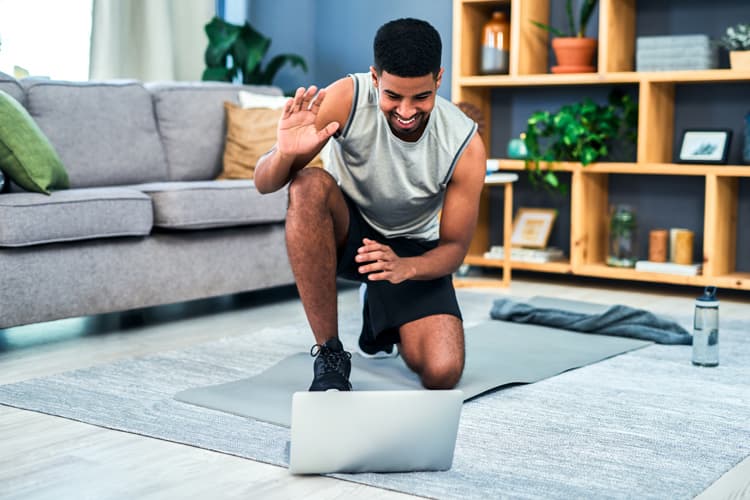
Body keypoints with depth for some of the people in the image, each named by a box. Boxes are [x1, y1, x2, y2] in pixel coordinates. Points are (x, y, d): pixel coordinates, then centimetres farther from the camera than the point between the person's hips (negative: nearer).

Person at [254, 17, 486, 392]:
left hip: (411, 248, 1)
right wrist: (285, 153, -47)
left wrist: (405, 267, -35)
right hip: (343, 230, 0)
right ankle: (329, 354, -24)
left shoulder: (465, 146, -22)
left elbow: (454, 246, -13)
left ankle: (381, 320, 19)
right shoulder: (346, 98, -25)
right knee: (309, 185, -36)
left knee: (442, 374, -20)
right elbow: (264, 184, -23)